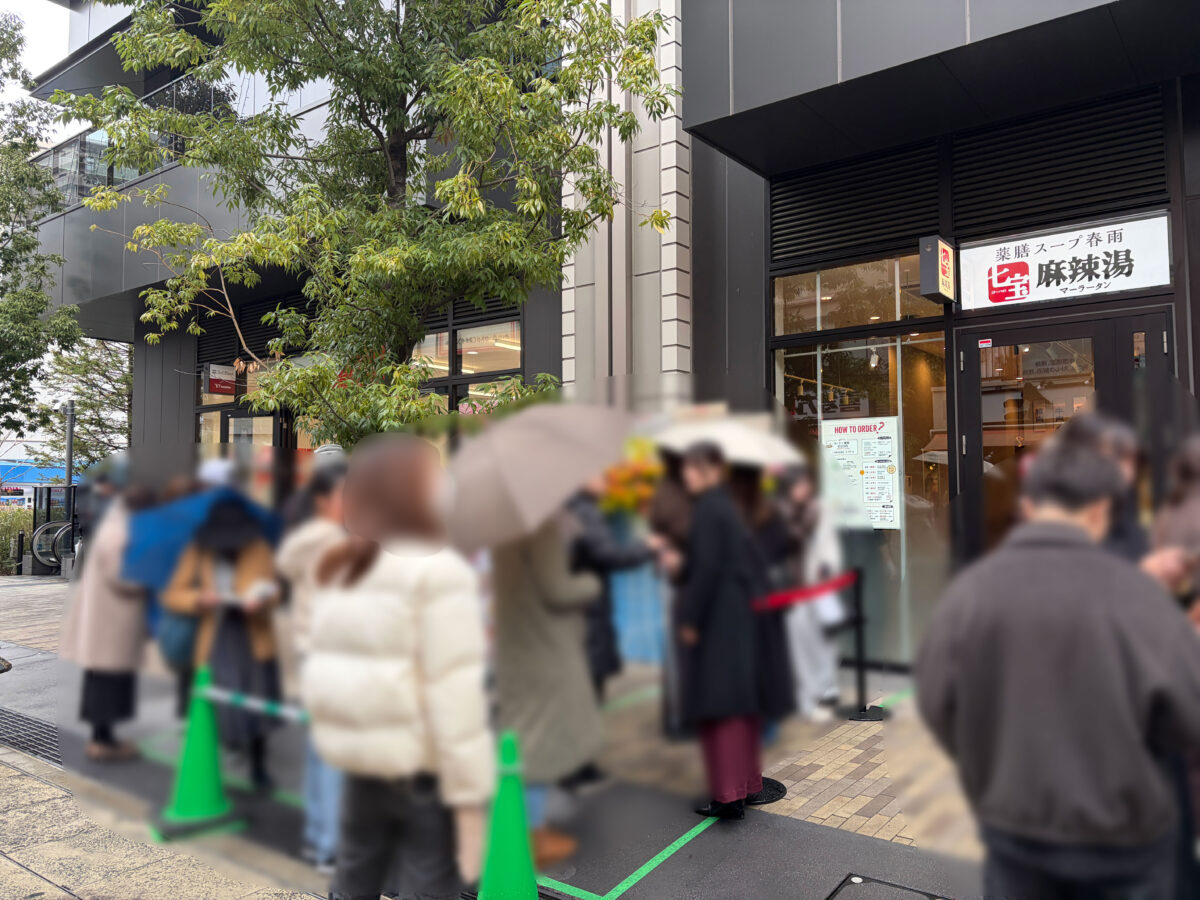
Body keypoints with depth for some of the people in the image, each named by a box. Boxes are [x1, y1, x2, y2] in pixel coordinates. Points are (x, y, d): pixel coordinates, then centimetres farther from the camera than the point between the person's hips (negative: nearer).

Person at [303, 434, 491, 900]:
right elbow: (454, 697, -18)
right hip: (425, 772, -7)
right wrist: (470, 795, -13)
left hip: (359, 766, 7)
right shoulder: (436, 571, -15)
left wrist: (348, 743, 16)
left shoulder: (340, 571, 9)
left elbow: (321, 671, 11)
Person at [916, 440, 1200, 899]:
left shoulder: (969, 589, -13)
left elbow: (936, 706, -5)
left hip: (1011, 824, 2)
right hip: (1121, 831, -1)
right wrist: (1132, 742, 8)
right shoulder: (1131, 591, -19)